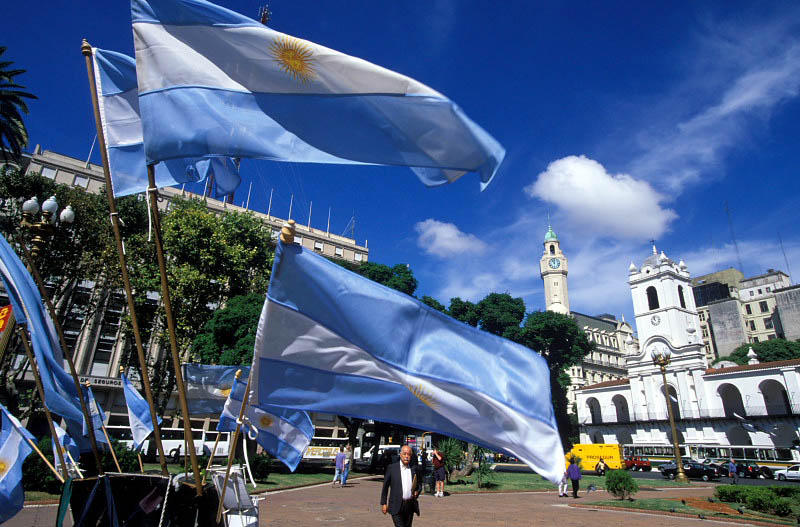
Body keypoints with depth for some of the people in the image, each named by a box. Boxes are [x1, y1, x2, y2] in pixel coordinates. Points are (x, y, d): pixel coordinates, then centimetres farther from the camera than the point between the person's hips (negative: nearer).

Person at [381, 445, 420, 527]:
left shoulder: (414, 468, 6)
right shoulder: (392, 468, -2)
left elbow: (419, 484, 17)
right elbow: (385, 486, 2)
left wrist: (417, 492, -4)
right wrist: (383, 503, 0)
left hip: (410, 505, 3)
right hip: (396, 506, -3)